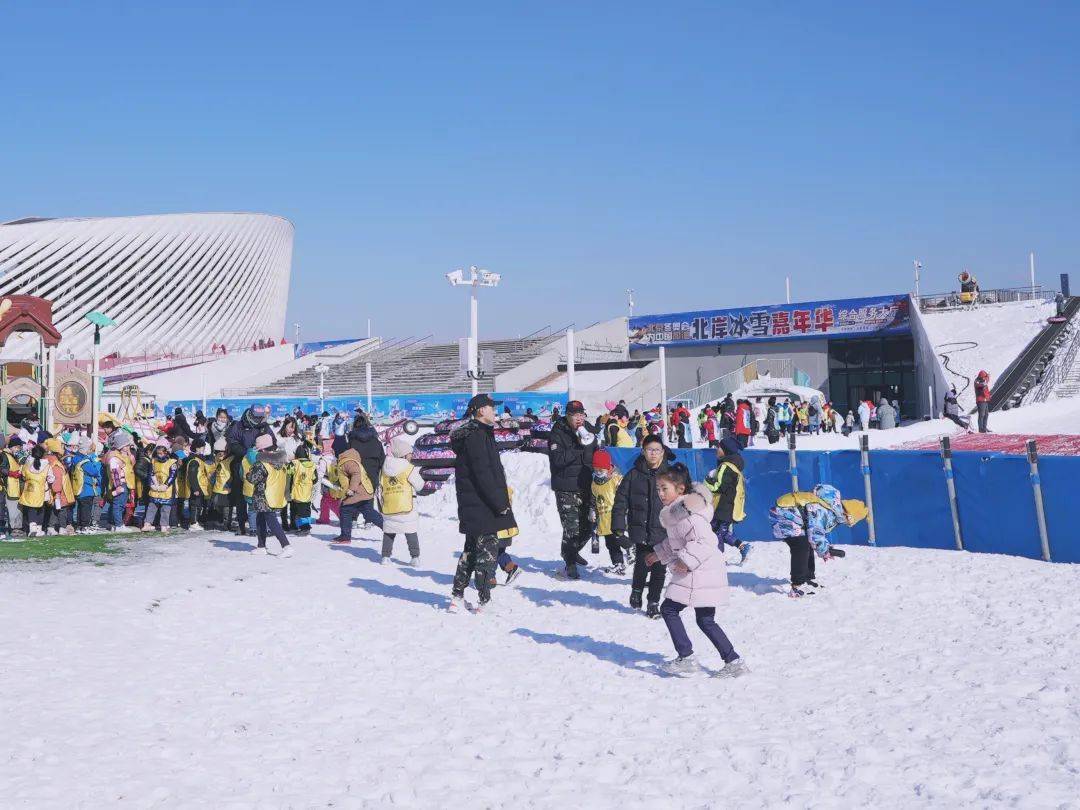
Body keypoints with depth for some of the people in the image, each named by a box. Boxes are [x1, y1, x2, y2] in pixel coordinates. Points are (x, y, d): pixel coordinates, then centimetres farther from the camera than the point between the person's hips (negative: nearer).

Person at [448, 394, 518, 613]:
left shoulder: (478, 433, 17)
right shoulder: (477, 435, -16)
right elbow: (483, 474, -21)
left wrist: (501, 496, 19)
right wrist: (500, 503, -19)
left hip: (472, 505, 11)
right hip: (483, 507, -10)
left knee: (472, 549, 16)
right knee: (488, 548, -4)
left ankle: (457, 596, 20)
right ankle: (484, 601, 1)